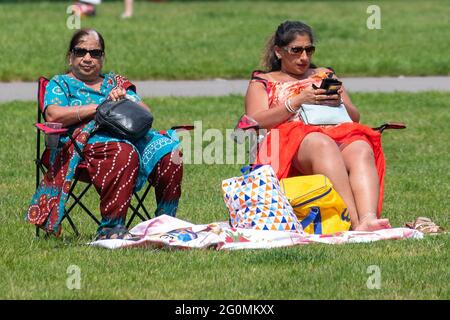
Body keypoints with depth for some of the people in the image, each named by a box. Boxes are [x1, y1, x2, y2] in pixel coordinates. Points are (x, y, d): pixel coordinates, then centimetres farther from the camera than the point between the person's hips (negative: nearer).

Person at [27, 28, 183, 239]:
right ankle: (110, 227, -40)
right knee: (124, 153, -40)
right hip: (90, 141, -5)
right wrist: (99, 107, -3)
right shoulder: (60, 84, 20)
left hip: (131, 135, 5)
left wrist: (125, 99, -2)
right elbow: (53, 115, -3)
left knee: (170, 155, -28)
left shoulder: (115, 82, 32)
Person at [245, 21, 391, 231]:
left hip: (339, 137, 3)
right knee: (321, 144, -40)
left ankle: (368, 219, -57)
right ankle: (354, 221, -56)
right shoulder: (262, 83, 22)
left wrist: (339, 102, 1)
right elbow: (256, 123, 4)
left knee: (361, 149, -34)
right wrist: (297, 101, -6)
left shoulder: (325, 76, 32)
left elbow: (354, 118, 25)